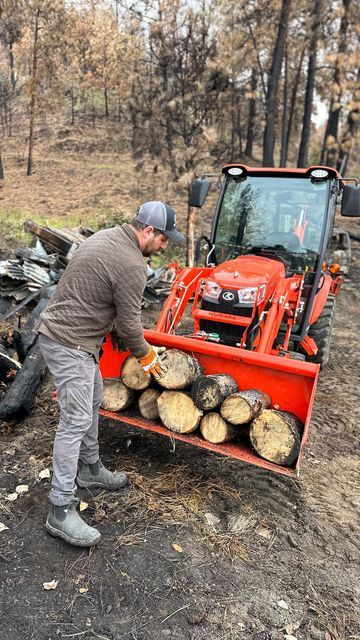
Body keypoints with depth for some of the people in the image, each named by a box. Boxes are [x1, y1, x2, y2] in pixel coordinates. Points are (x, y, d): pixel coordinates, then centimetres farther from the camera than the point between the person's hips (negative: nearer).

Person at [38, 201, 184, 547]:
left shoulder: (107, 236, 9)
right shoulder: (131, 264, -21)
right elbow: (128, 322, -15)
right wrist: (146, 356, 3)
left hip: (69, 333, 11)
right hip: (69, 345, -11)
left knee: (92, 403, 21)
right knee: (76, 421, -6)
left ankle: (90, 469, 38)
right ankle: (61, 511, 4)